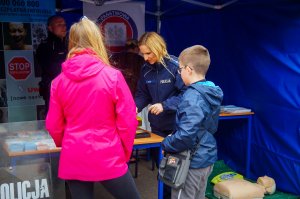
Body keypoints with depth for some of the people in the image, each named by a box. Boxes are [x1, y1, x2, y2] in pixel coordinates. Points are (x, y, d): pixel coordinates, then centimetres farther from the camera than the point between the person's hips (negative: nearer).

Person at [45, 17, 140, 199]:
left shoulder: (59, 80, -2)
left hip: (73, 161, 3)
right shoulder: (113, 76, -11)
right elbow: (128, 121, -9)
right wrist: (125, 152, 7)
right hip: (108, 159, -3)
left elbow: (53, 125, 4)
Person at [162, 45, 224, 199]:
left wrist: (166, 144, -13)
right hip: (207, 157, 9)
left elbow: (186, 134, -30)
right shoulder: (211, 92, 4)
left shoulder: (193, 97, -23)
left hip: (192, 161, -9)